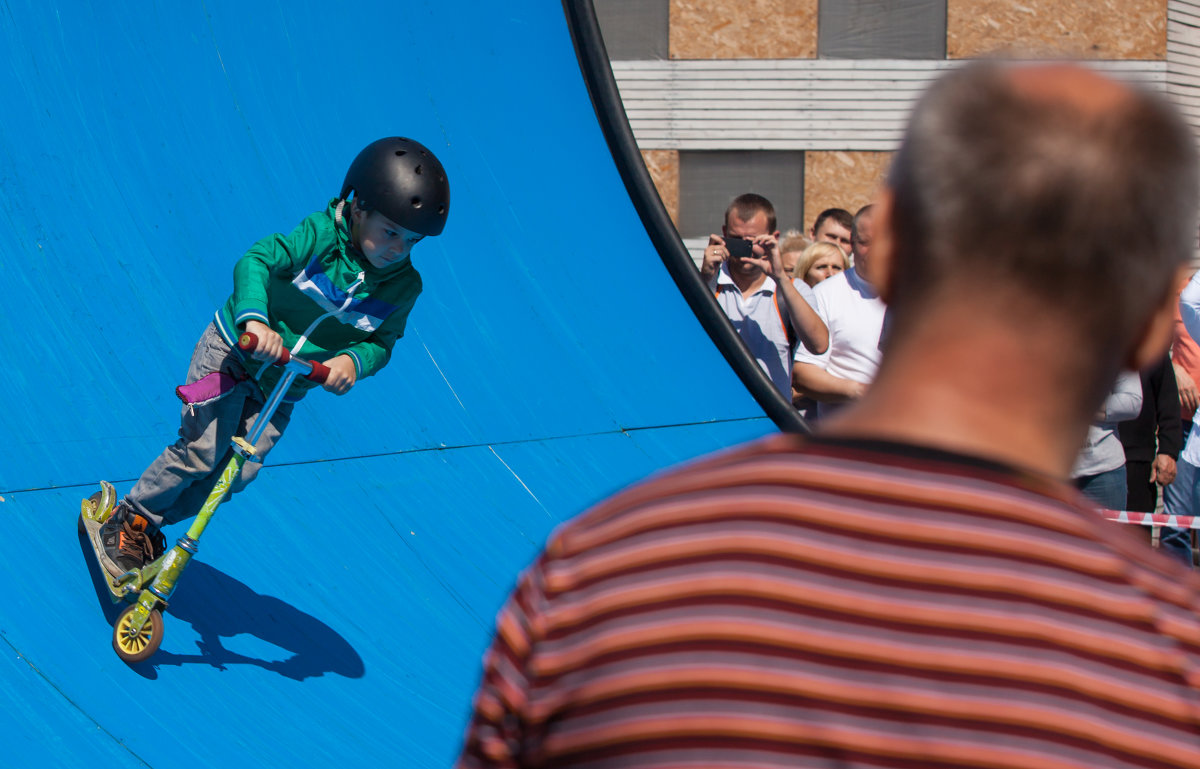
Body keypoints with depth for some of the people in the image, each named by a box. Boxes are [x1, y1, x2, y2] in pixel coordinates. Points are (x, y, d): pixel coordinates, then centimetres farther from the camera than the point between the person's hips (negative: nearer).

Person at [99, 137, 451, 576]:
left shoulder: (404, 286, -11)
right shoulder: (321, 235, -24)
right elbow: (256, 261, -33)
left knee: (236, 474, -2)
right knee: (201, 450, -15)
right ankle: (128, 519, 7)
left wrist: (354, 360, -27)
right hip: (233, 351, -5)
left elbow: (382, 341, -4)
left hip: (283, 387, 5)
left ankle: (150, 527, 18)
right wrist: (253, 317, -51)